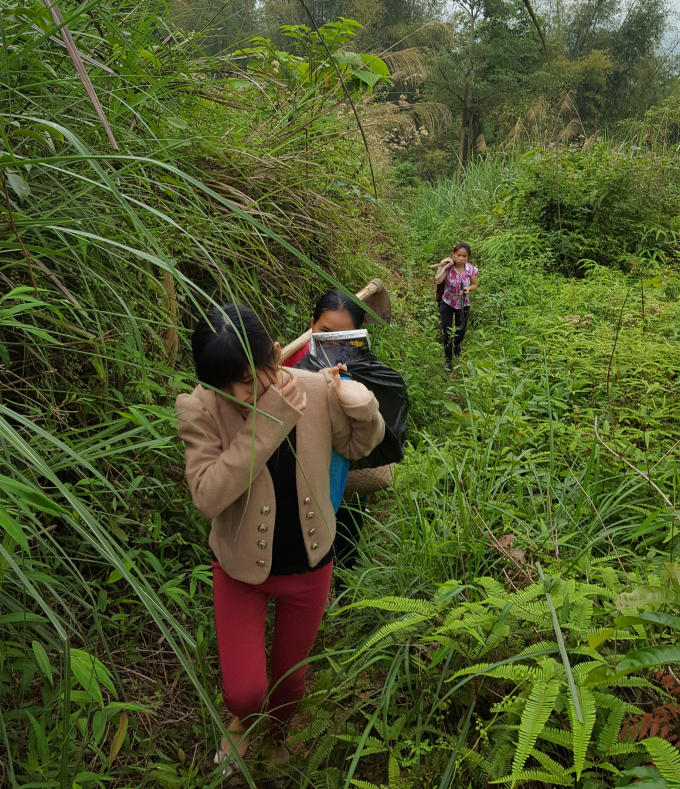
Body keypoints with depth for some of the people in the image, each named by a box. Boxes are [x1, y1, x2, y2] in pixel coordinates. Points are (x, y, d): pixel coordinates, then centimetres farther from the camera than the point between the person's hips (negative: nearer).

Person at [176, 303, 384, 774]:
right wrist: (265, 423, -38)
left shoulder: (316, 390, -19)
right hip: (241, 569, -1)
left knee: (290, 674, 23)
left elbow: (358, 447, -1)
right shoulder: (199, 410, -23)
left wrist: (360, 406, -23)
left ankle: (278, 736, 61)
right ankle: (244, 720, 42)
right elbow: (208, 496, -34)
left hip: (309, 566, 2)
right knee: (244, 693, -1)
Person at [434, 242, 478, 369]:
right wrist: (441, 265, -38)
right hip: (447, 303, -2)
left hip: (463, 305, 2)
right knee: (447, 334, -1)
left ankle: (457, 350, 55)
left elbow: (474, 285, 0)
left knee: (460, 332, 20)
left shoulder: (471, 269, -15)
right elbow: (437, 281, -37)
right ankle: (448, 360, 25)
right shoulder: (447, 267, -21)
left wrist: (468, 288, -21)